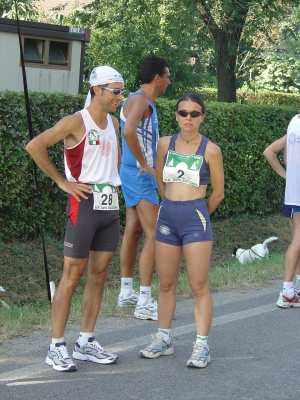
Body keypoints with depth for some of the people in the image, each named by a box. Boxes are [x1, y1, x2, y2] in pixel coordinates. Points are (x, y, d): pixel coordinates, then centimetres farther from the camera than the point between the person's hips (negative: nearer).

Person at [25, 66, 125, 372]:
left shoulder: (113, 123, 12)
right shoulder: (76, 122, -11)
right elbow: (34, 146, -17)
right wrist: (61, 181, -14)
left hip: (111, 206, 7)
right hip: (85, 203, -7)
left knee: (98, 275, 9)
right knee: (72, 275, -5)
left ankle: (86, 343, 18)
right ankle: (56, 347, 0)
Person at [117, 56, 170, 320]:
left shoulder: (146, 102, 15)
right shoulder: (140, 100, -17)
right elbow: (128, 131, -34)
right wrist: (144, 165, -25)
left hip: (134, 173, 10)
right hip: (139, 176, -10)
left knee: (133, 231, 15)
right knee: (154, 235, -10)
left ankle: (127, 293, 24)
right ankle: (145, 302, -9)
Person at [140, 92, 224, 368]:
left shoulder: (210, 150, -6)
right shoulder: (165, 144, 4)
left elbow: (218, 193, 3)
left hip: (195, 218, -4)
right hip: (167, 216, 4)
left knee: (199, 285, -2)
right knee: (166, 283, 11)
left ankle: (202, 346, 1)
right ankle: (163, 339, 21)